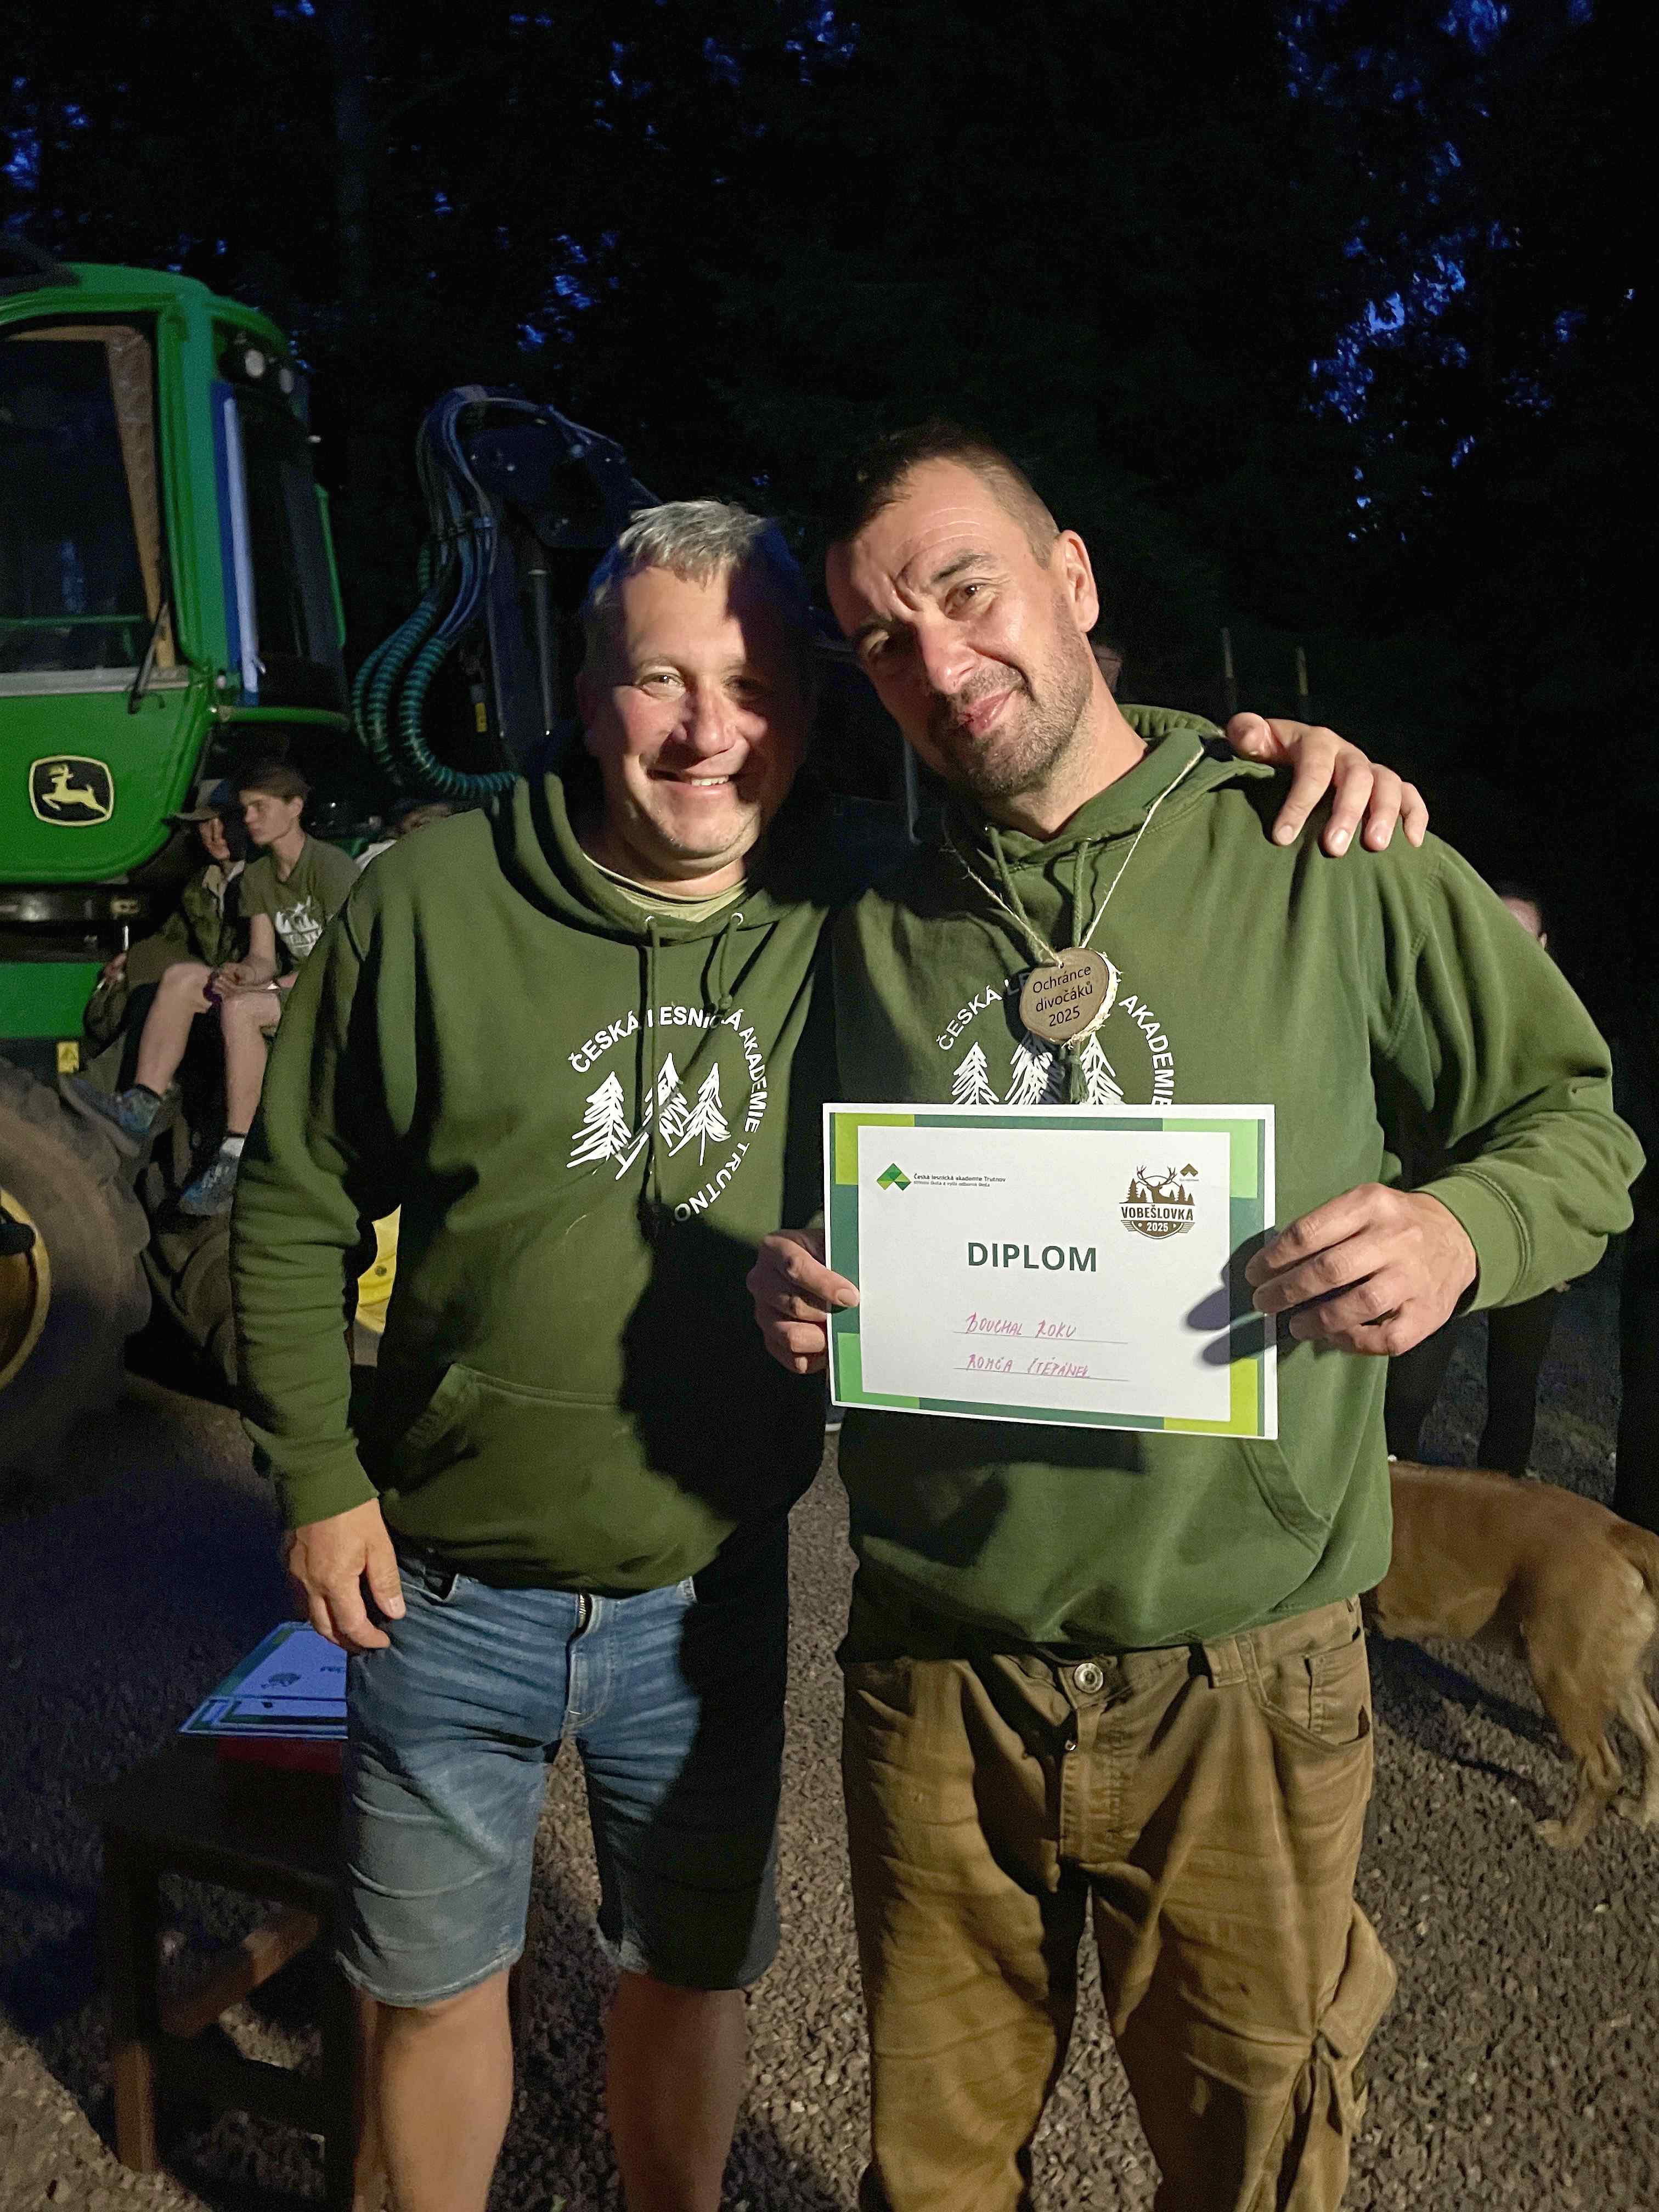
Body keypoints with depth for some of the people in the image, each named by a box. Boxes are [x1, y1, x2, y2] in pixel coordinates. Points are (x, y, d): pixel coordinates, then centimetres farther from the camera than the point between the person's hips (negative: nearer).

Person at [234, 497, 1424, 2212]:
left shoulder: (866, 901, -9)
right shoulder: (432, 901, -12)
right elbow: (293, 1205, -2)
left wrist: (1260, 743, -14)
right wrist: (318, 1478, -4)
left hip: (712, 1598, 1)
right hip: (446, 1596, 0)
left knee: (689, 1976, 22)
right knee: (437, 1986, 20)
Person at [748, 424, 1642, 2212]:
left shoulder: (1321, 855, -5)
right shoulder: (869, 922, 3)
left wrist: (1463, 1227, -19)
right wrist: (782, 1288, -9)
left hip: (1240, 1678, -2)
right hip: (934, 1676, 3)